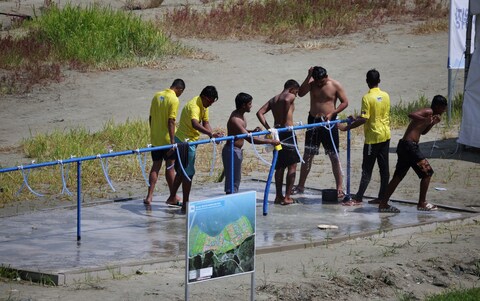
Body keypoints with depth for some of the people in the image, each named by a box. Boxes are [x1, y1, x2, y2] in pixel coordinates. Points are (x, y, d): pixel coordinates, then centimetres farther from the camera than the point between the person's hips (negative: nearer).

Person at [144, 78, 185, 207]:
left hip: (155, 139, 6)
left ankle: (149, 196, 3)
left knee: (155, 167, 10)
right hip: (166, 139, -6)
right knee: (170, 167, 4)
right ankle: (173, 198, 13)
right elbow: (171, 122, -20)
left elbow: (151, 117, 11)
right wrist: (173, 141, -20)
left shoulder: (157, 96, 6)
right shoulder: (174, 100, -15)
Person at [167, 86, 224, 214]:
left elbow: (205, 122, 5)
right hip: (186, 141, -10)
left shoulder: (204, 105, 5)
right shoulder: (194, 106, -26)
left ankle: (172, 198, 32)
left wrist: (213, 136, -14)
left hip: (190, 141, 10)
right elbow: (195, 124, -44)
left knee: (181, 171, 20)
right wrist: (211, 134, -56)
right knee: (188, 174, -6)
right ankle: (185, 206, -3)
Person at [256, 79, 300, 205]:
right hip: (287, 132, -7)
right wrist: (285, 120, -18)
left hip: (277, 132, 7)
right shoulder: (290, 96, -3)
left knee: (279, 166, 14)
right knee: (292, 165, 0)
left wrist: (268, 128, 2)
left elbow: (260, 113, 7)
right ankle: (287, 197, -3)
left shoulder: (273, 99, 17)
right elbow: (287, 100, -28)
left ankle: (279, 196, 17)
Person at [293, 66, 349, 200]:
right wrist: (308, 77, -22)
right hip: (313, 121, 3)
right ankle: (300, 186, 14)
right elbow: (301, 93, -16)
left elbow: (345, 102, -3)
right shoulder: (312, 83, 0)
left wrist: (332, 113, -15)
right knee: (307, 155, 6)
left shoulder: (335, 85, -5)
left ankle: (339, 187, 3)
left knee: (334, 156, -2)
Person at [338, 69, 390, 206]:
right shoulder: (386, 96, 5)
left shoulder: (367, 98, -16)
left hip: (373, 137, -6)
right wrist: (356, 118, 19)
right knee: (384, 167, 8)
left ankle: (358, 198, -2)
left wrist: (346, 127, -14)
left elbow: (364, 119, -21)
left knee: (367, 169, -4)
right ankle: (382, 197, 11)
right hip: (385, 136, 6)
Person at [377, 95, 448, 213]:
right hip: (410, 145, -10)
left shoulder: (429, 113, 21)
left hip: (404, 146, 10)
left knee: (398, 176, 11)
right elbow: (411, 115, -26)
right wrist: (426, 120, -36)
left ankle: (383, 204, 12)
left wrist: (433, 122, 19)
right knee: (427, 172, -2)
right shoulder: (428, 112, -9)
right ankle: (422, 204, 4)